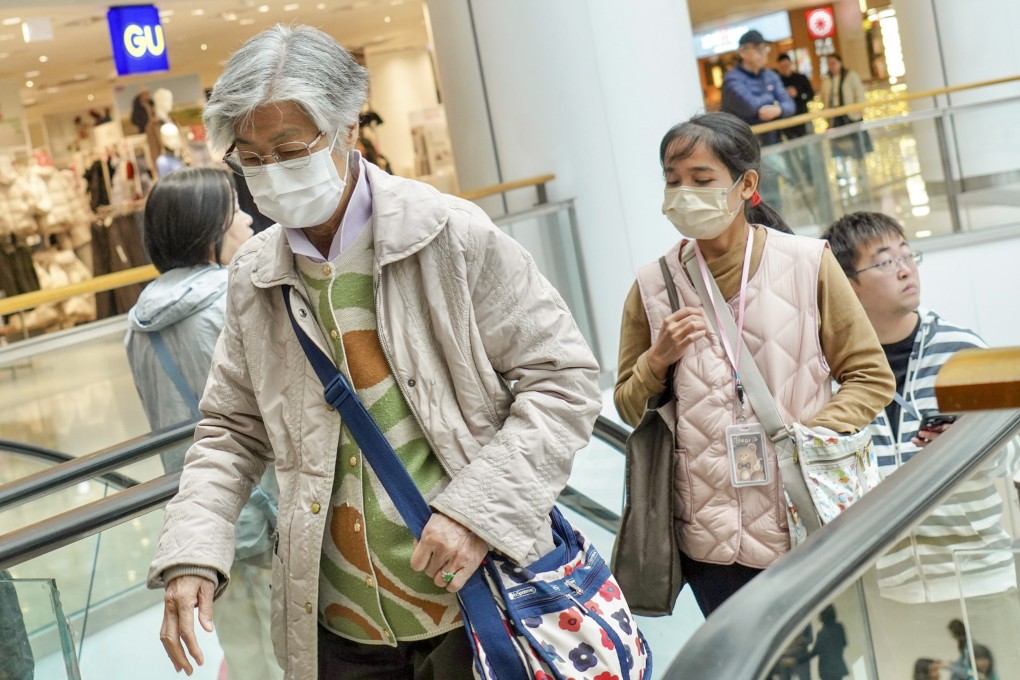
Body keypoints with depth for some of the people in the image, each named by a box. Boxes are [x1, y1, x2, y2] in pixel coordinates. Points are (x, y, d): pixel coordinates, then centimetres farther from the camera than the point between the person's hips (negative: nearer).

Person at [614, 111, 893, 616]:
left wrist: (812, 438, -14)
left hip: (805, 526, -1)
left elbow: (871, 376, 0)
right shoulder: (653, 286, 2)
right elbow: (628, 409, 10)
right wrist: (658, 360, -9)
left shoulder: (806, 265, -3)